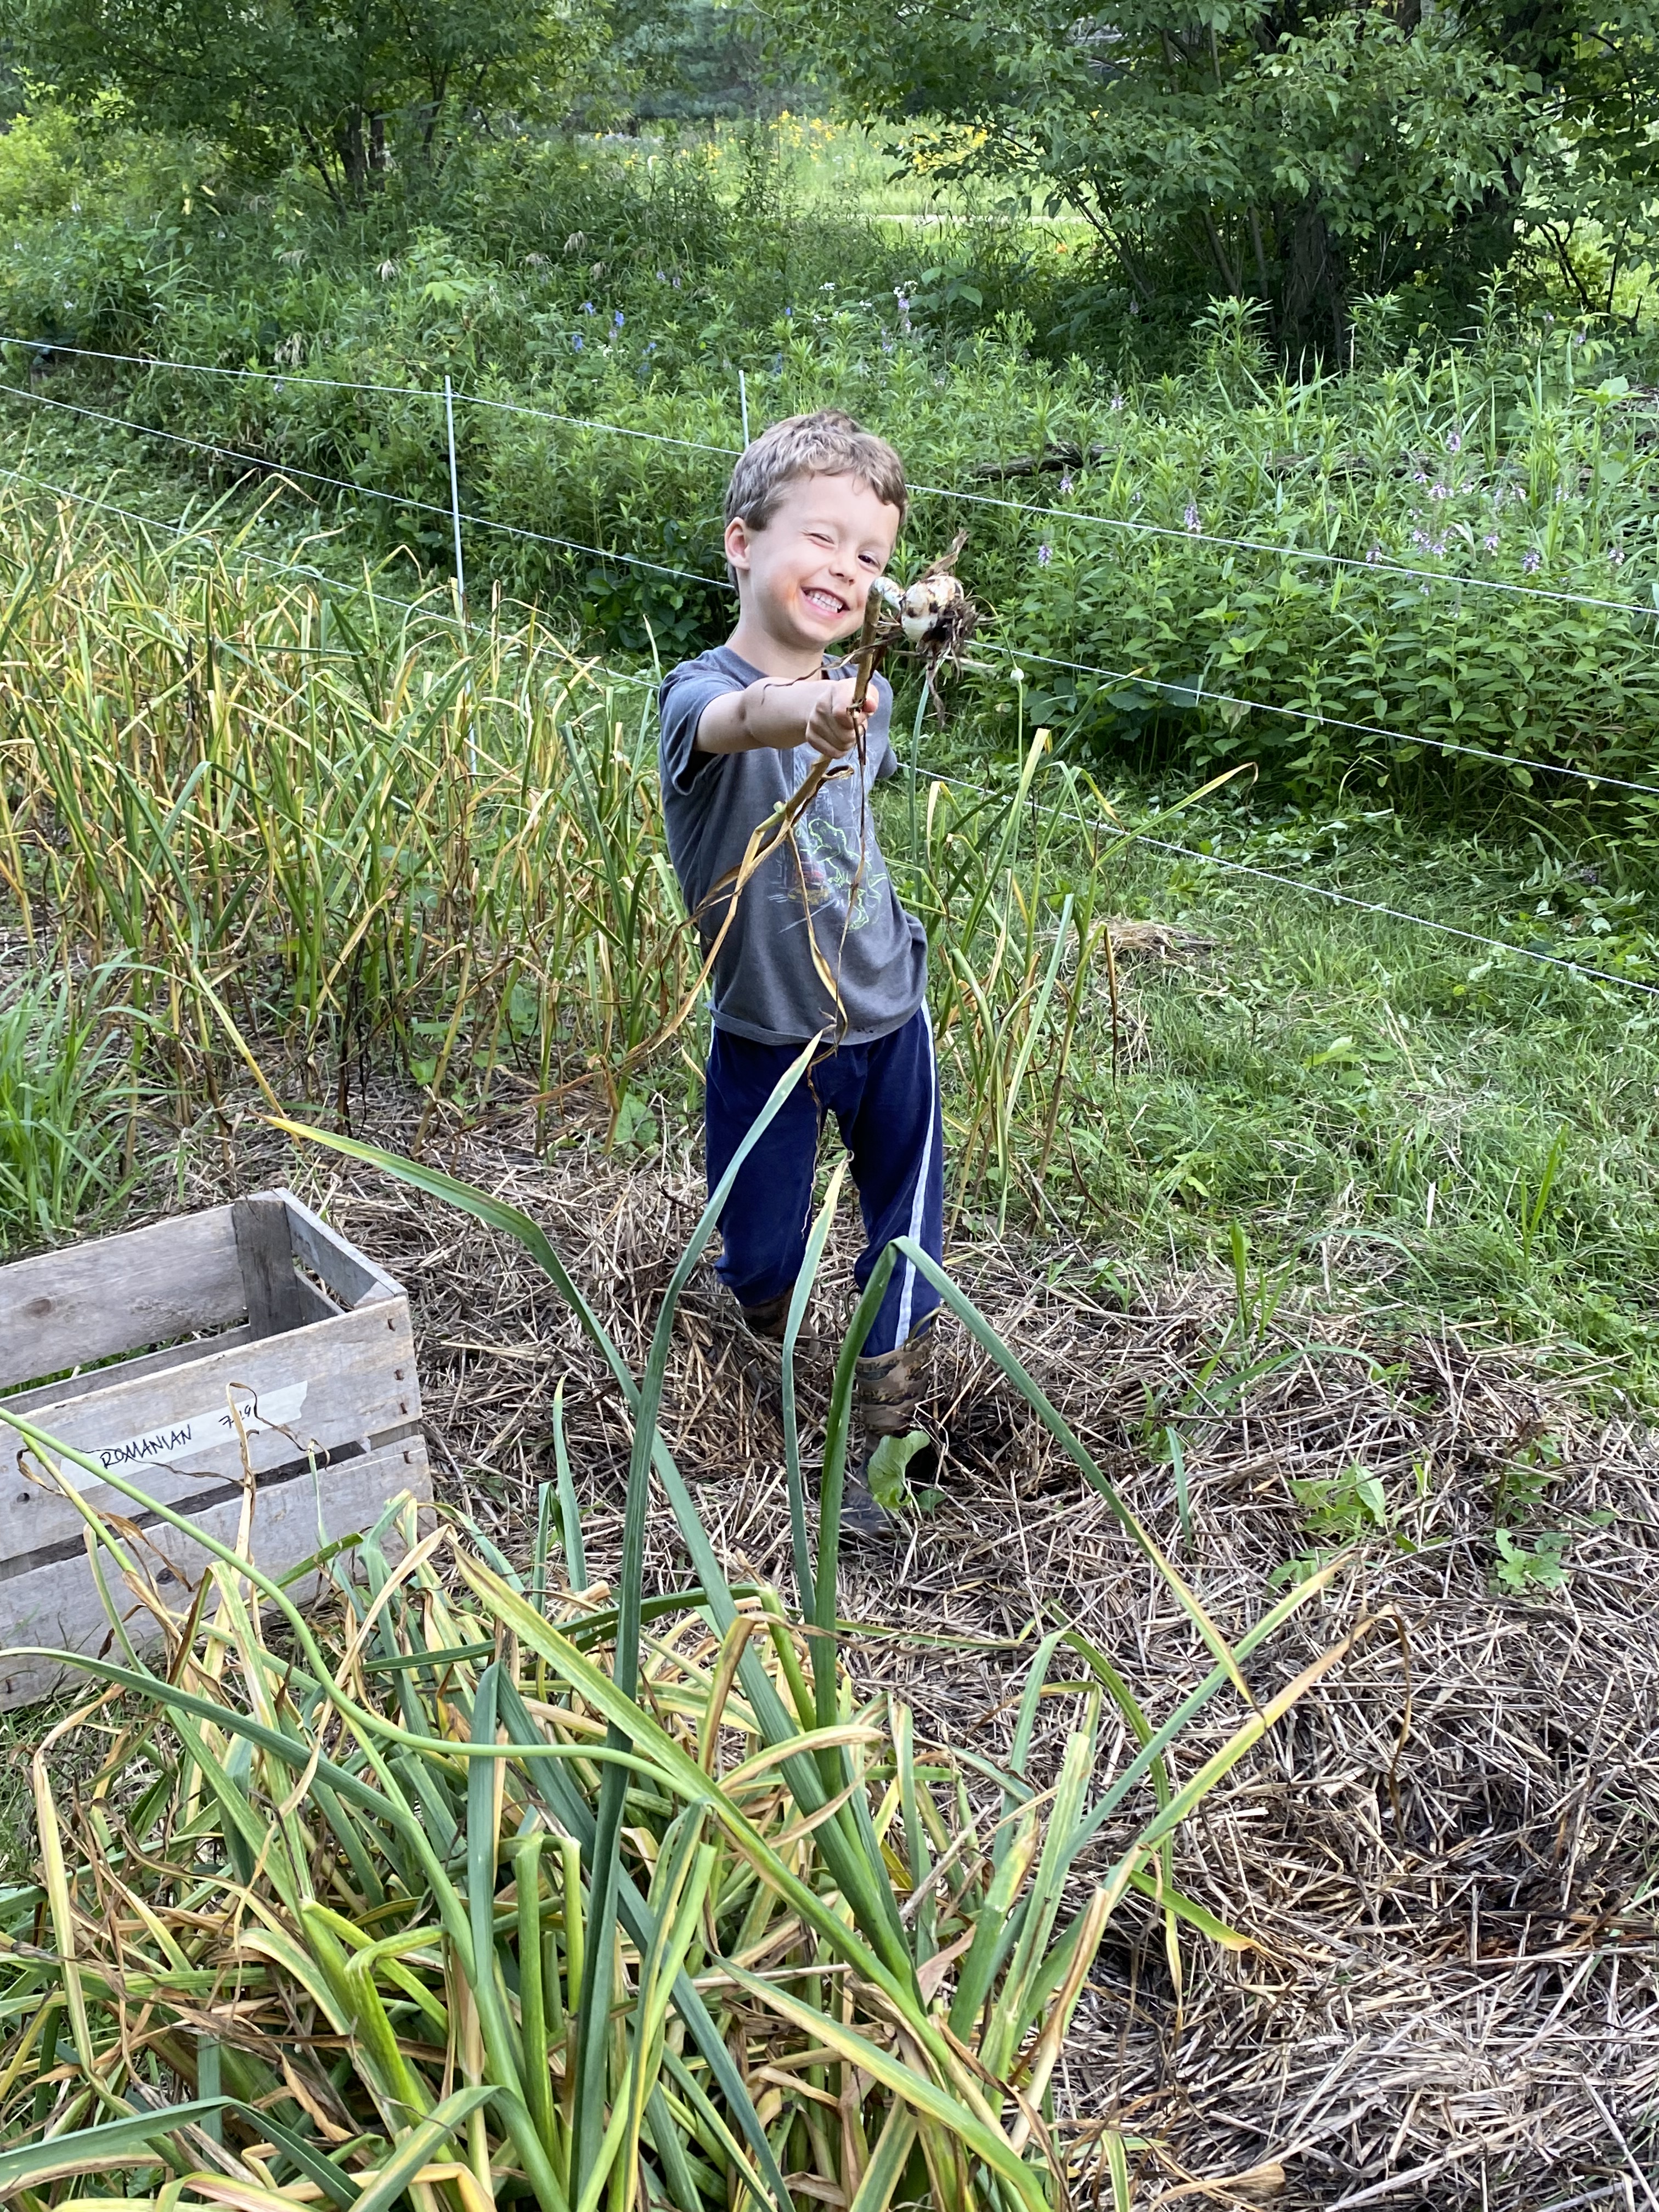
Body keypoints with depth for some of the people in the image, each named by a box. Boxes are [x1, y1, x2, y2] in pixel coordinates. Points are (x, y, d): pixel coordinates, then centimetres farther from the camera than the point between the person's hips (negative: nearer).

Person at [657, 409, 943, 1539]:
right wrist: (800, 712, -70)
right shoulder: (701, 694, -23)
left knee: (908, 1232, 9)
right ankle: (768, 1354, 46)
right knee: (761, 1254, 10)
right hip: (764, 1034, -4)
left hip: (887, 1015, 4)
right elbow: (741, 717, -50)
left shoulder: (862, 696, -4)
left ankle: (883, 1439, 27)